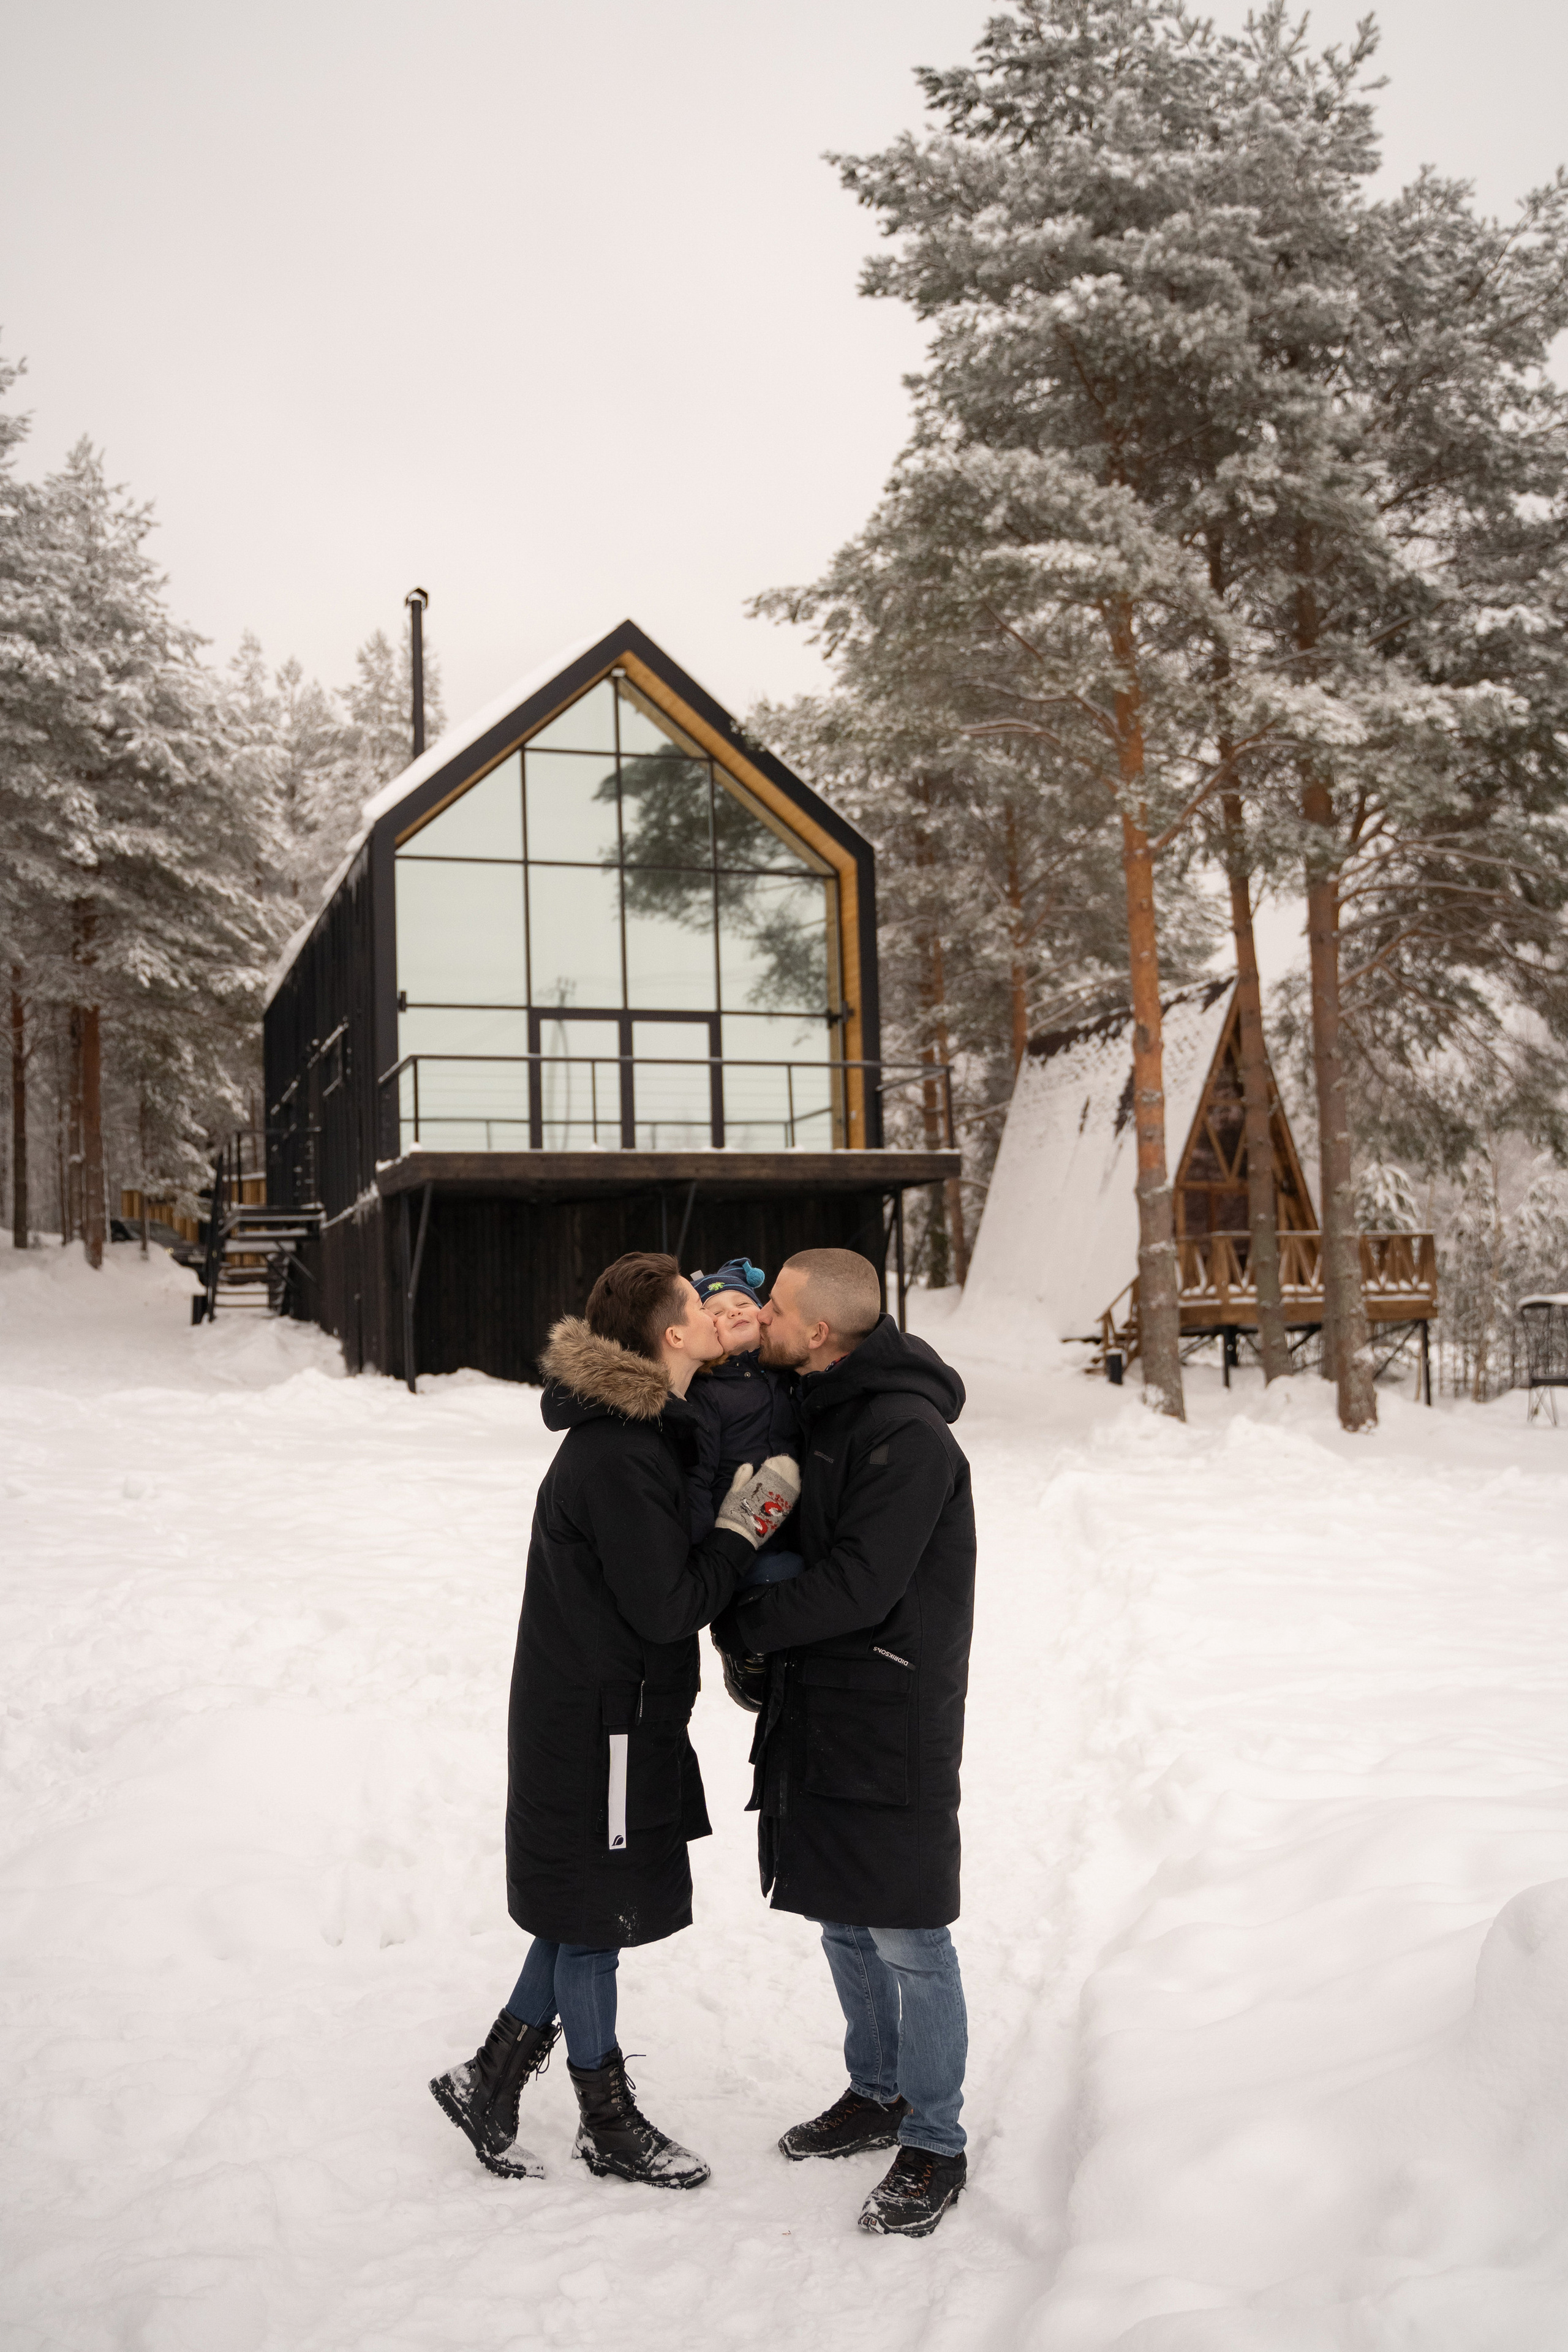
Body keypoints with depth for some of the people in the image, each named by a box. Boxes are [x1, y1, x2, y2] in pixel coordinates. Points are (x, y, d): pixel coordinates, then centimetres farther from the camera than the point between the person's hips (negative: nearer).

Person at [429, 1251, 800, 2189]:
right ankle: (610, 2127, 24)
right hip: (599, 1727, -10)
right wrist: (747, 1525, -16)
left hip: (613, 1715, 10)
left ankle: (490, 2080, 30)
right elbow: (666, 1608, -23)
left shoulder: (647, 1432, 7)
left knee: (588, 1916, 19)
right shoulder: (618, 1459, -24)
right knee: (593, 1919, 7)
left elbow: (673, 1573, 16)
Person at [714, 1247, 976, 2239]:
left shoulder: (909, 1434, -20)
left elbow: (860, 1585, -24)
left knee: (909, 1941, 1)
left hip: (892, 1728, -9)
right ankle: (878, 2094, 36)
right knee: (841, 1919, 19)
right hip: (819, 1712, 9)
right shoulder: (814, 1412, 8)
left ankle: (935, 2144, 14)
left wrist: (742, 1624, -13)